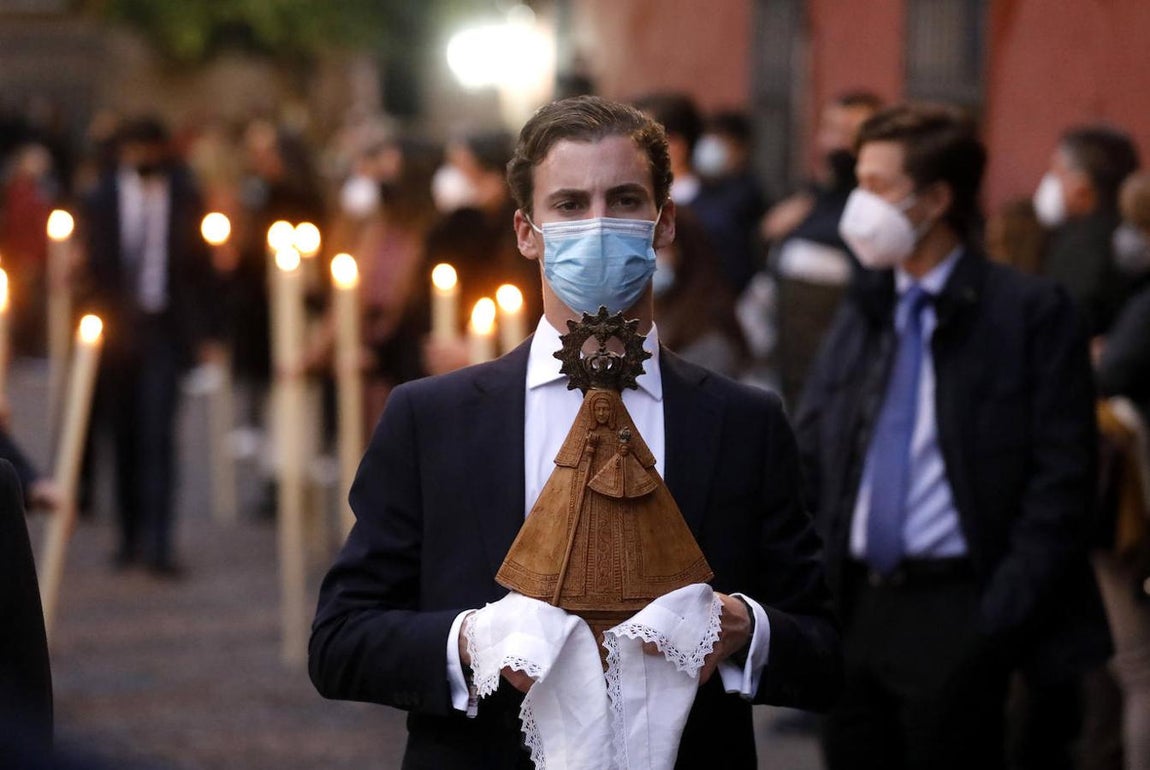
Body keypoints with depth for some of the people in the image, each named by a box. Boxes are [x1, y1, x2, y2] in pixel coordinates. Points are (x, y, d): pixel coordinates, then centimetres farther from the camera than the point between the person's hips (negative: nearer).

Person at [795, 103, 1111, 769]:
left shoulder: (1031, 313, -5)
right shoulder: (862, 315, 14)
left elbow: (1062, 476, -9)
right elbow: (810, 459, 15)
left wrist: (1003, 615, -15)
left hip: (955, 614, -6)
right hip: (855, 607, 6)